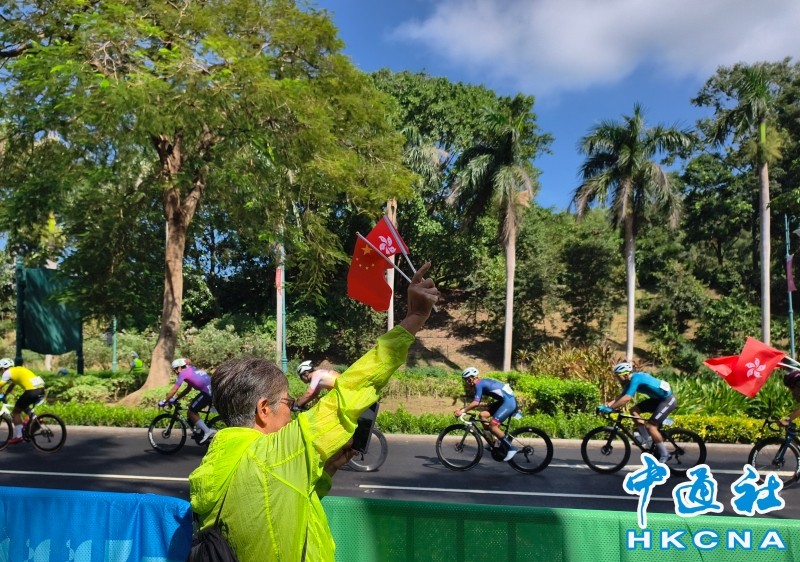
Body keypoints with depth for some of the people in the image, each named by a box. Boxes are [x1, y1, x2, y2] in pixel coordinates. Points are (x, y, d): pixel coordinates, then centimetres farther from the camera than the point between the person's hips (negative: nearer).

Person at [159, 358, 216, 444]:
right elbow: (188, 389, 33)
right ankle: (201, 431, 19)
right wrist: (175, 399, 34)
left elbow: (173, 390, 1)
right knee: (192, 408, 21)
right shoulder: (191, 371, 28)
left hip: (208, 392, -9)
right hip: (214, 390, 9)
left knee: (190, 412, 2)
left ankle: (207, 431, -4)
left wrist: (164, 401, 11)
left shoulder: (183, 373, 2)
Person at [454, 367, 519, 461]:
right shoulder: (481, 383, 14)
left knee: (492, 425, -14)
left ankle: (511, 448, -7)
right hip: (504, 401, 10)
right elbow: (475, 402, 16)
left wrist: (462, 410, -20)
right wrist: (462, 409, 10)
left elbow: (476, 403, -25)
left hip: (509, 402, -10)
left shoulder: (478, 384, -14)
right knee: (483, 415, 5)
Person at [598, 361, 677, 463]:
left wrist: (610, 408, -31)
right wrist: (606, 406, -7)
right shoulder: (630, 381, 5)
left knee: (650, 426, -14)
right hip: (658, 398, 9)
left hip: (668, 400, -9)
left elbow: (626, 398, -33)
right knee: (634, 410, 1)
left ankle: (664, 454, -1)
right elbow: (620, 398, 5)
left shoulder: (636, 378, -24)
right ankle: (645, 437, 6)